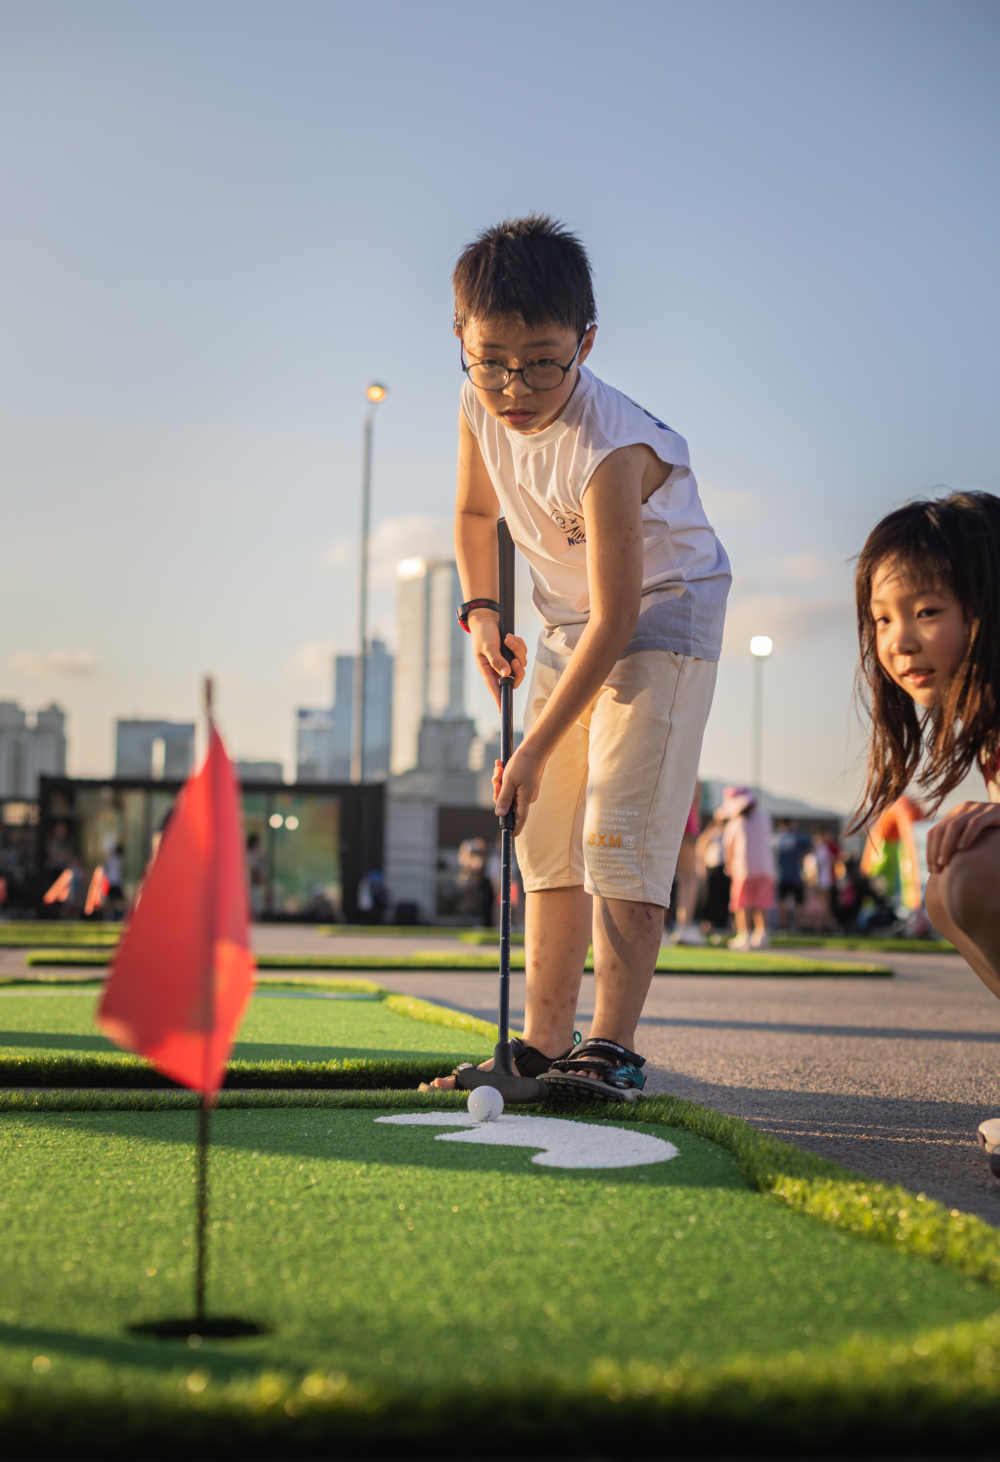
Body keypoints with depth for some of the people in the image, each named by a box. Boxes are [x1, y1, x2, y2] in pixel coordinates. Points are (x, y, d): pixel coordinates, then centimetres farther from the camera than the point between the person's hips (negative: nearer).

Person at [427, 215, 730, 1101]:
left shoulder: (608, 448, -33)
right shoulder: (480, 410, -11)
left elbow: (617, 618, -30)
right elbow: (476, 512, 11)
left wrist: (535, 749, -28)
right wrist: (482, 613, -4)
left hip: (663, 616, -7)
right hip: (569, 622, 8)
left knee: (621, 827, -17)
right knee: (548, 831, 5)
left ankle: (614, 1046, -14)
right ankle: (544, 1042, 10)